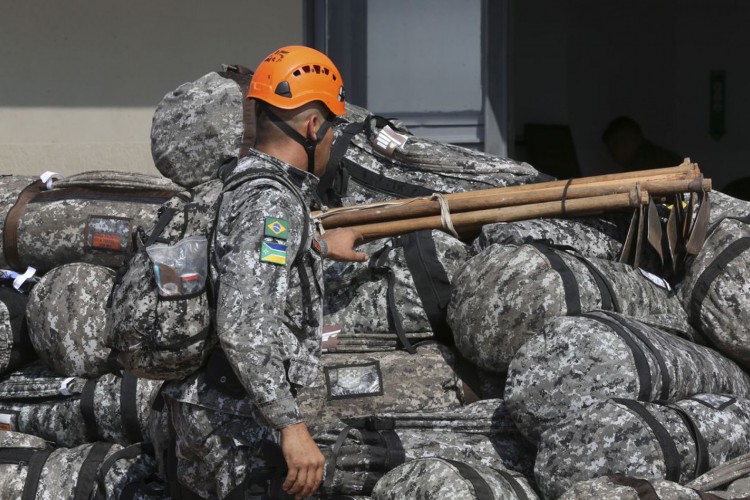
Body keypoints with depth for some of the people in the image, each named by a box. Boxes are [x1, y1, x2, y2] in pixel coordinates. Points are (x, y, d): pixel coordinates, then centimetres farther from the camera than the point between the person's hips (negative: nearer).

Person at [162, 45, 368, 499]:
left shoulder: (244, 184, 10)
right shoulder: (272, 203, -19)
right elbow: (243, 328, -29)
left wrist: (318, 246, 48)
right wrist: (291, 426, -29)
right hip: (236, 426, -10)